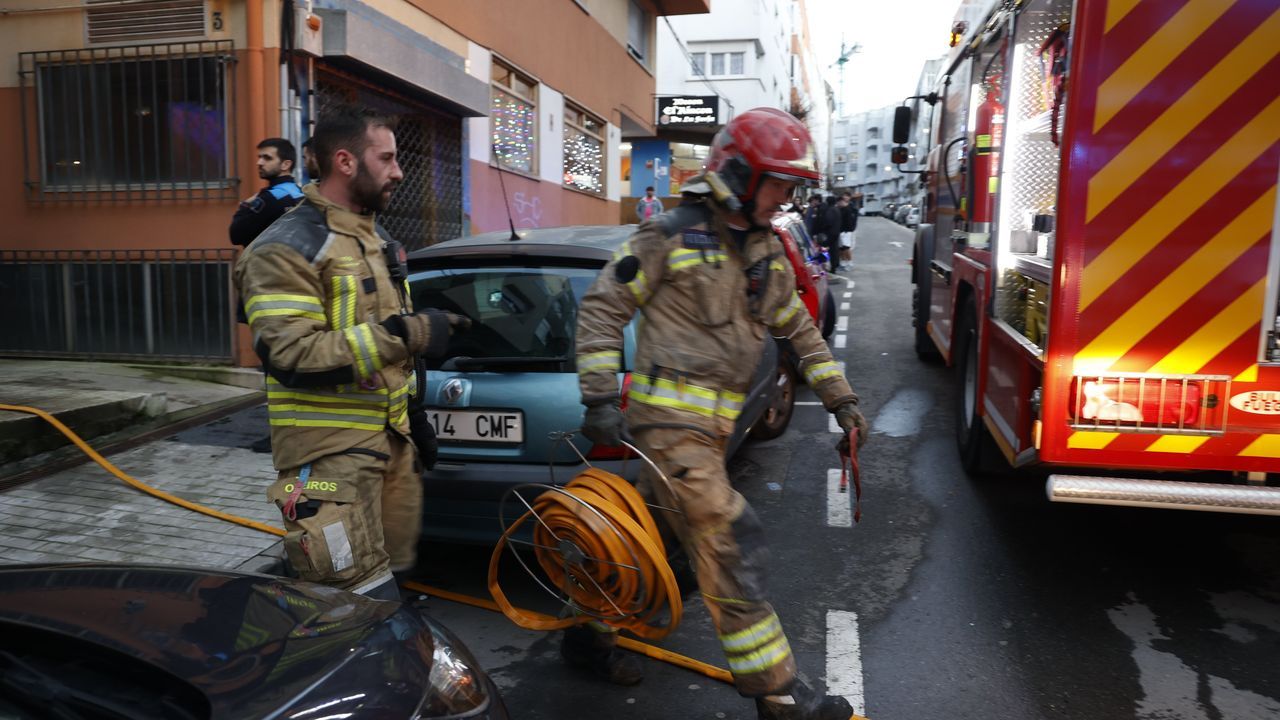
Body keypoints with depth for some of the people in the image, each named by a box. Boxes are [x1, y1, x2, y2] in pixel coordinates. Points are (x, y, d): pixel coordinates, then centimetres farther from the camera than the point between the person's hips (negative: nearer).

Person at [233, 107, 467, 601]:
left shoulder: (376, 238, 15)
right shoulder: (287, 248, -13)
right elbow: (290, 358, -23)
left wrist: (414, 413, 21)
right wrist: (406, 334, -26)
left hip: (392, 441, 9)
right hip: (330, 454, -8)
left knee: (393, 573, 15)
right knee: (369, 605, -9)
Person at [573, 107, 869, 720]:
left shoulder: (766, 253, 14)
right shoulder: (672, 236, -9)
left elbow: (800, 331, 22)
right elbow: (602, 308, -8)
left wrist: (840, 398, 18)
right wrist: (599, 398, -14)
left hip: (711, 420, 8)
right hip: (670, 416, -8)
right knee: (728, 542, -10)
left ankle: (588, 632, 34)